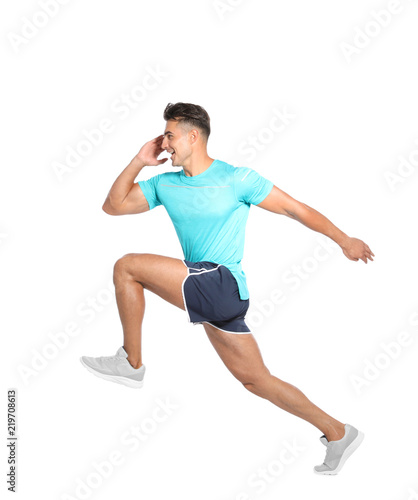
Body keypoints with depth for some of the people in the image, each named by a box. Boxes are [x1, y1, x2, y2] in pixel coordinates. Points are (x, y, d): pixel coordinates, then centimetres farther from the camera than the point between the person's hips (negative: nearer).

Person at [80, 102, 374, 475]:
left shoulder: (236, 178, -6)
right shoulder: (165, 184, 13)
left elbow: (294, 208, -1)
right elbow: (113, 206, 15)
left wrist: (344, 240, 3)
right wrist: (139, 162, 5)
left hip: (224, 284, -8)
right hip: (207, 295, 8)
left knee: (127, 267, -11)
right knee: (256, 379, 11)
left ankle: (131, 363, 2)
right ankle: (338, 433, 23)